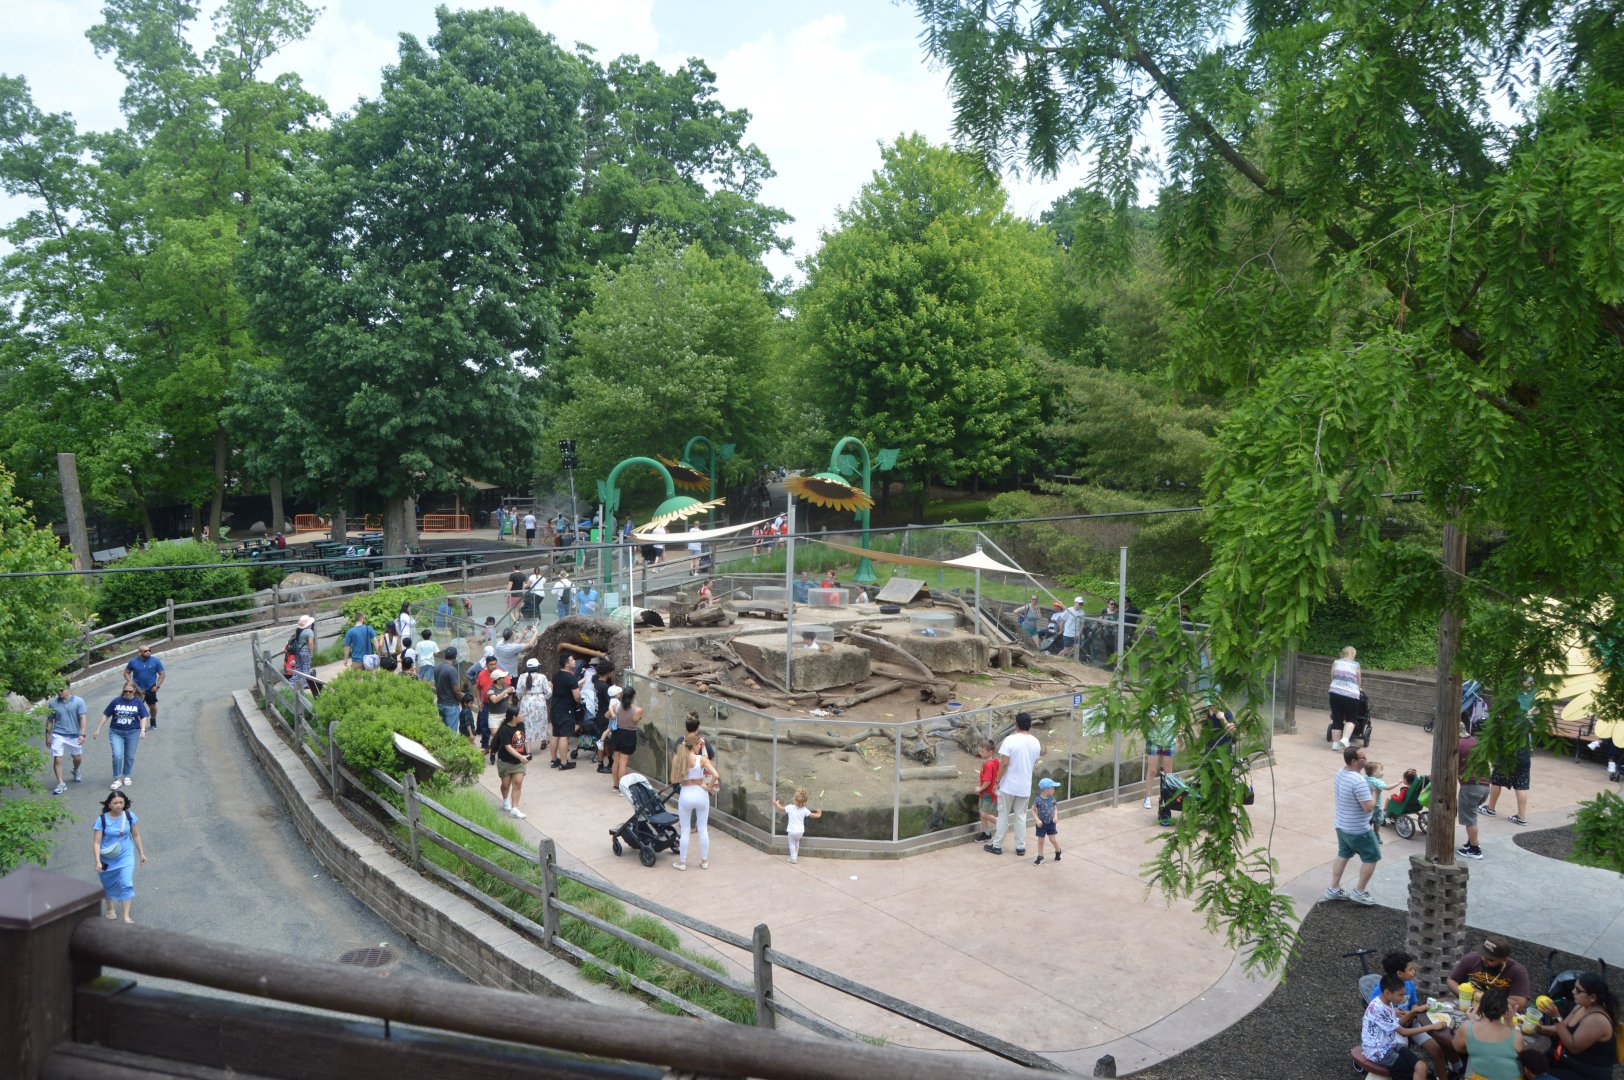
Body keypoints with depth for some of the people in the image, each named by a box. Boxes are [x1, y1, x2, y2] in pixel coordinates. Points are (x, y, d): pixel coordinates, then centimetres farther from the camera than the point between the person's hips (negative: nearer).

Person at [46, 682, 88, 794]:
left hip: (74, 735, 0)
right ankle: (61, 784, 2)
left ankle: (76, 771, 47)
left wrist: (82, 734, -15)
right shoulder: (53, 703, -2)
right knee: (57, 759, -7)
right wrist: (47, 737, 8)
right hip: (58, 735, 0)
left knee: (77, 758, 15)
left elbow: (82, 718, -8)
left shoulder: (79, 701, -7)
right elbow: (49, 721, 6)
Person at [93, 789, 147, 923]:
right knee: (109, 885, 17)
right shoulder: (102, 819, -17)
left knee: (126, 884, -9)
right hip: (108, 858, 0)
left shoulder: (130, 816, -10)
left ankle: (126, 916, -3)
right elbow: (96, 842, -15)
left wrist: (142, 853, 8)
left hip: (126, 856, 0)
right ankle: (110, 909, 43)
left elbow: (136, 835, 2)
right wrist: (98, 861, -22)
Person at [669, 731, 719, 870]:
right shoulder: (701, 759, -13)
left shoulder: (677, 759, -8)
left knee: (685, 830, 13)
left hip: (685, 795, 1)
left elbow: (673, 780, -4)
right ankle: (704, 861, 22)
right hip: (700, 795, -1)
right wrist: (708, 786, -6)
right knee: (703, 829, 13)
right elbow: (715, 775, -22)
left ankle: (682, 862, 19)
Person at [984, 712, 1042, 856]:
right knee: (1021, 816, 14)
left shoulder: (1010, 740, -16)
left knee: (1003, 815, 7)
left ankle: (997, 845, 14)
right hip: (1025, 786, 4)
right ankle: (1020, 847, 16)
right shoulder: (1036, 743, 1)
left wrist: (997, 781, -9)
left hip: (1008, 785, -4)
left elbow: (1004, 763, -18)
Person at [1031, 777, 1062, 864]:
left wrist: (1055, 817, -9)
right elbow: (1033, 810, -8)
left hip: (1051, 822, 2)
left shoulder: (1052, 798, -5)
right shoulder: (1038, 800, -17)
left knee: (1053, 839, 2)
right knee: (1040, 841, 5)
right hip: (1042, 823, -2)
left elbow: (1055, 808, 7)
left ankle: (1058, 851, 31)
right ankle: (1040, 857, 20)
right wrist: (1037, 819, -17)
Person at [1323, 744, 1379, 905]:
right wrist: (1375, 799, -8)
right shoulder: (1358, 781, -30)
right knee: (1371, 857, 10)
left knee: (1343, 855, 20)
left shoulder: (1340, 773, -1)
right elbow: (1368, 806, -28)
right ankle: (1358, 892, 16)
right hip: (1358, 830, -8)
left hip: (1341, 825, 8)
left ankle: (1333, 889, 25)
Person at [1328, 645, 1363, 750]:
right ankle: (1345, 739, -12)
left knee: (1337, 718, 10)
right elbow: (1359, 681, 12)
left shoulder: (1336, 662, 9)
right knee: (1351, 719, 9)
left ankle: (1336, 743, 8)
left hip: (1335, 693, 3)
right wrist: (1359, 688, 32)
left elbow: (1332, 677, 11)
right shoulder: (1355, 665, 3)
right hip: (1351, 694, -2)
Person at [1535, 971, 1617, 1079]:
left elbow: (1573, 1047, -27)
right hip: (1572, 1063, 8)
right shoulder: (1581, 1007, 3)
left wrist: (1556, 1018, -32)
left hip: (1590, 1075, -8)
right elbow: (1565, 1030, 13)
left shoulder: (1596, 1020, -26)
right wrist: (1541, 1028, -5)